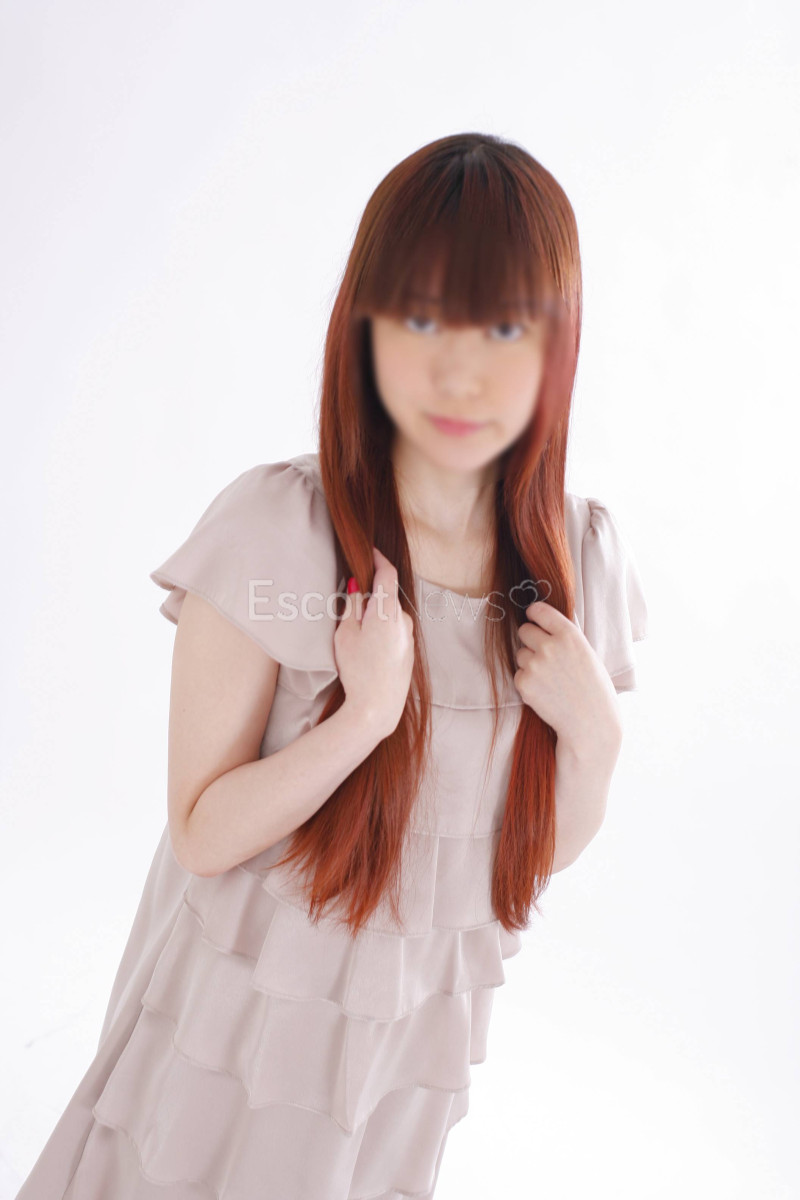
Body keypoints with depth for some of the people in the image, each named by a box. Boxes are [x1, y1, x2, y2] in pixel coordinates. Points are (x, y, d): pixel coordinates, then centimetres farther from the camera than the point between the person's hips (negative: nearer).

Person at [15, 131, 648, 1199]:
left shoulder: (584, 555, -9)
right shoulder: (275, 528, -22)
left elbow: (553, 848, -1)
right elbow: (202, 835, -17)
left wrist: (596, 732, -20)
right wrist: (368, 715, -30)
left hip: (417, 1029, 4)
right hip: (246, 1015, -3)